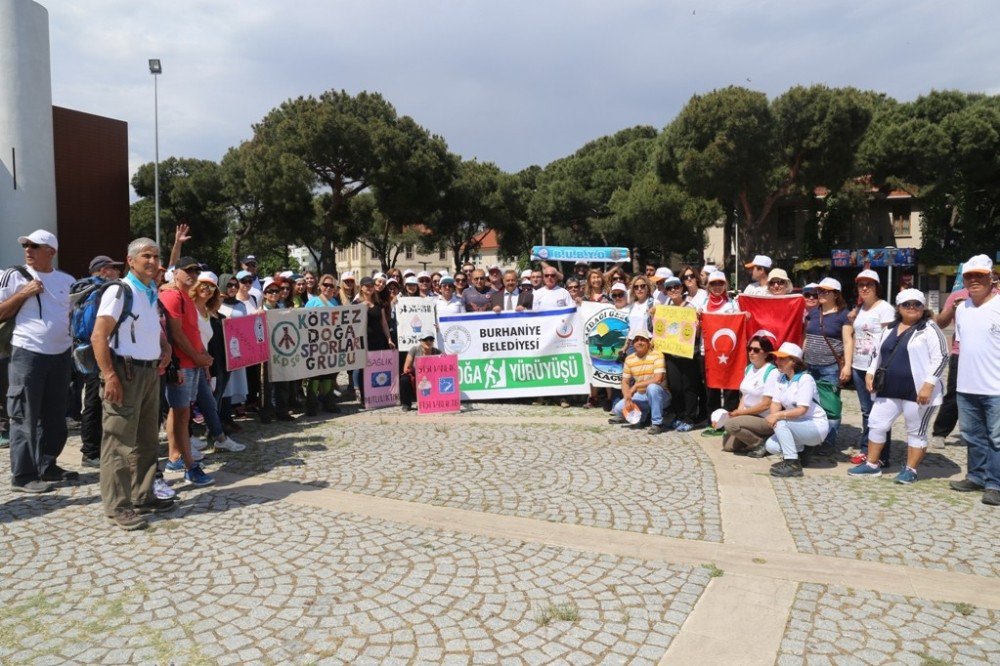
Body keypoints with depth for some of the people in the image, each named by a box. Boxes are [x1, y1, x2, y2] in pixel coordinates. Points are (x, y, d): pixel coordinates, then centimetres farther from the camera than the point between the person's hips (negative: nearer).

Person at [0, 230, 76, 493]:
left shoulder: (67, 280, 10)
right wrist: (24, 294, -11)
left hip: (60, 356, 4)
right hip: (27, 355, -4)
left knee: (55, 417, 12)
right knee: (24, 418, -1)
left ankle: (47, 466, 24)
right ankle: (22, 476, 5)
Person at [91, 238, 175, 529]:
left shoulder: (153, 293, 14)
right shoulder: (119, 291, -10)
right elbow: (98, 336, -16)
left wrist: (165, 348, 8)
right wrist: (109, 376, -23)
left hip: (151, 372, 8)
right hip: (126, 372, -8)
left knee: (147, 439, 14)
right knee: (120, 442, -3)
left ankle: (143, 496, 25)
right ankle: (117, 505, 5)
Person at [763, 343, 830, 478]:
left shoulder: (805, 379, -18)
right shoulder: (781, 379, 5)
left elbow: (802, 410, -26)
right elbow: (776, 403, -3)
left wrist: (778, 416, -34)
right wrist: (773, 417, -25)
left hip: (816, 426, -7)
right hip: (797, 425, 7)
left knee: (782, 423, -31)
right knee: (770, 446, -12)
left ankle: (793, 465, -22)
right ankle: (799, 450, 18)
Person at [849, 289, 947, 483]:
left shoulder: (929, 329, -7)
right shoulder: (889, 328, 13)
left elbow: (941, 357, -13)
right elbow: (877, 352, 22)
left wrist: (928, 384, -19)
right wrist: (870, 373, 9)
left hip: (917, 391, -6)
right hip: (889, 389, 6)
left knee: (916, 431, 6)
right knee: (876, 424, 9)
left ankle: (910, 470, 17)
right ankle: (872, 464, 21)